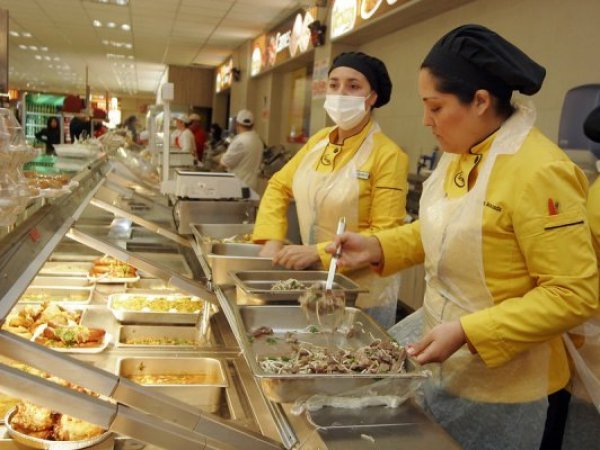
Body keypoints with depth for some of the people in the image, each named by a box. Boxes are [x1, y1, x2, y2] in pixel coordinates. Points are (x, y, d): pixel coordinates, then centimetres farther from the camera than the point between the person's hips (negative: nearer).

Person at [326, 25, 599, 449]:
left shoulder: (539, 172, -25)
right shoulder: (459, 154, 1)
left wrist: (466, 333, -28)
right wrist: (376, 247, -1)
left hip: (501, 385, -7)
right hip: (438, 346, 8)